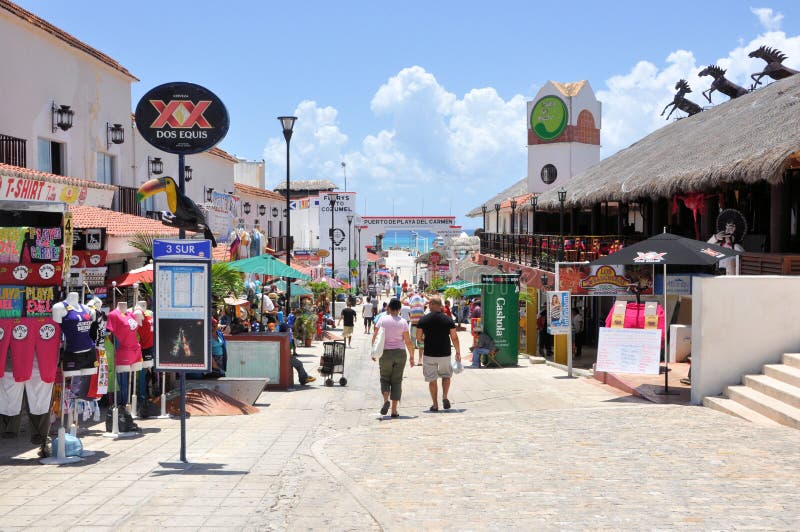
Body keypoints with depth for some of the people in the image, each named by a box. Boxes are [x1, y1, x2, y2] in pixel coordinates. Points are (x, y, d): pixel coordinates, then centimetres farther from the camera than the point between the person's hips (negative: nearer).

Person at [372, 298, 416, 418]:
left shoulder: (382, 320, -3)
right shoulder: (402, 322, -3)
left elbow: (375, 337, -1)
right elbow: (408, 342, -3)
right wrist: (412, 356, 7)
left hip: (385, 353, 0)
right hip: (400, 353, 0)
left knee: (384, 378, 14)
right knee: (397, 381, 7)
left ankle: (386, 400, -14)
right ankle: (394, 410, 4)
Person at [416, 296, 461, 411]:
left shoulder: (423, 320, -5)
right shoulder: (448, 320, -4)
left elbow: (418, 338, -1)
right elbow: (454, 338, -1)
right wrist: (458, 352, 10)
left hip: (429, 354, -1)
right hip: (444, 353, 1)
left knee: (432, 380, 9)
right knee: (446, 375, 21)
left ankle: (435, 405, 11)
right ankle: (445, 397, 4)